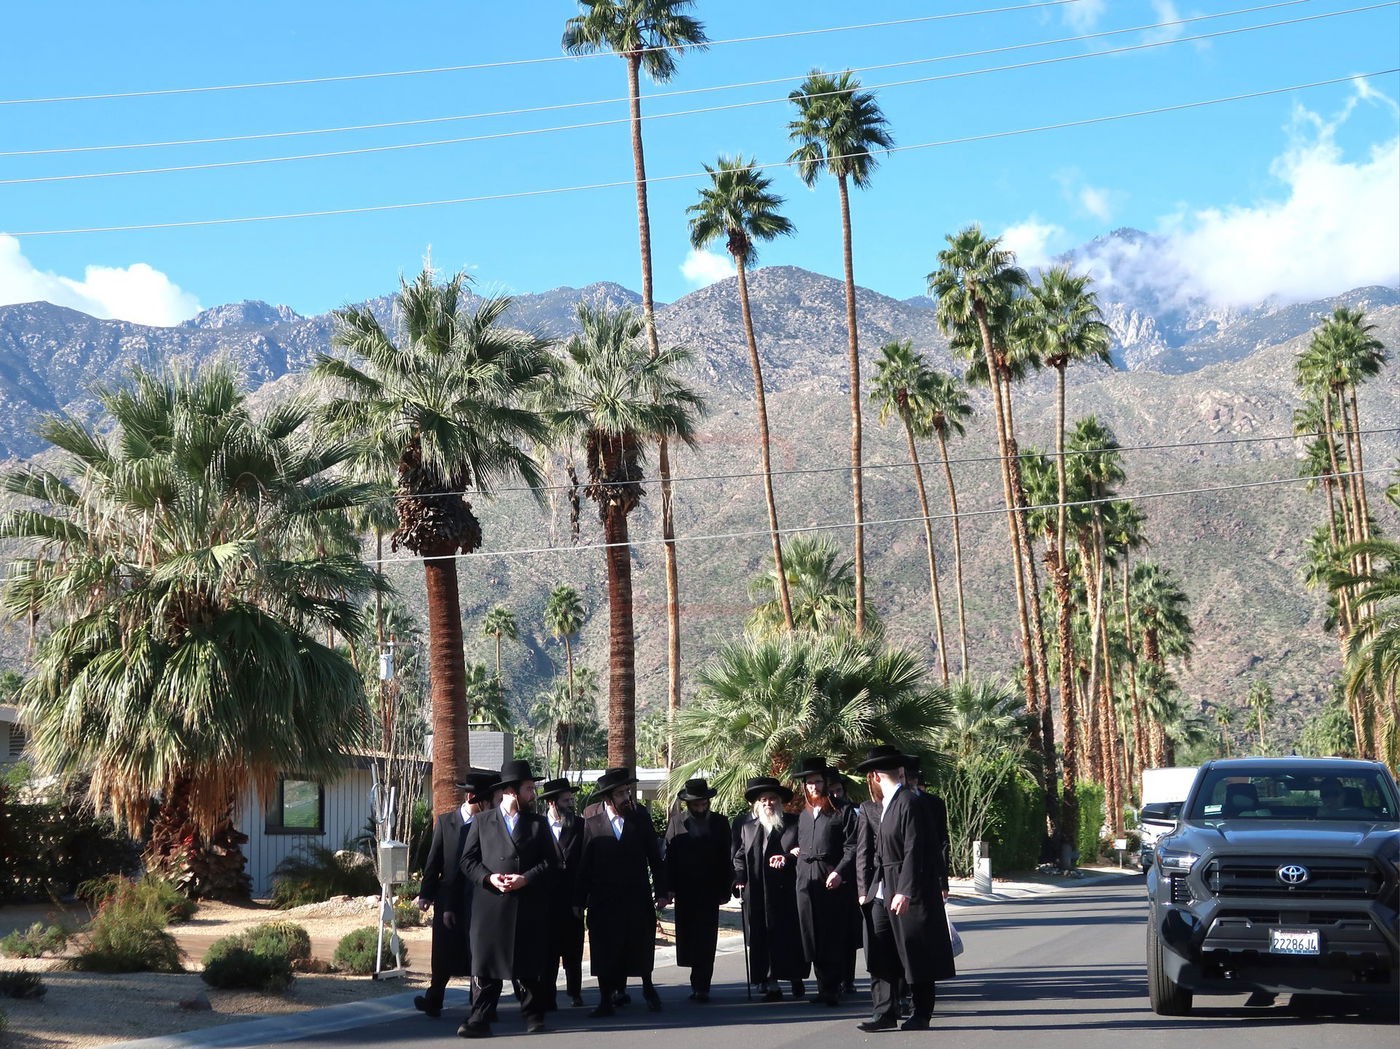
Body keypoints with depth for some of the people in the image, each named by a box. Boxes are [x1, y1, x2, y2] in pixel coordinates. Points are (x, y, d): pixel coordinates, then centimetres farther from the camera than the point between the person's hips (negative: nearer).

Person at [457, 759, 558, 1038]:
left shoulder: (538, 824, 12)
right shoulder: (482, 822, 9)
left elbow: (550, 861, 6)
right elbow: (468, 860, 5)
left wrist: (526, 878, -10)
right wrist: (489, 878, -12)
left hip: (529, 907, 1)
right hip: (490, 905, -1)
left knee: (529, 965, 5)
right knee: (487, 965, -3)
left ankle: (533, 1016, 17)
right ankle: (480, 1020, -2)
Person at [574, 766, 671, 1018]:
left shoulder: (641, 819, 4)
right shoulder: (592, 824, -1)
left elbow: (655, 857, 6)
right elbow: (583, 865, 1)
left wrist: (661, 891, 1)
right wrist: (579, 901, 0)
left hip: (638, 898, 1)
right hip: (604, 900, -1)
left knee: (643, 948, 9)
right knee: (605, 952, 0)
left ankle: (648, 988, 32)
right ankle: (607, 999, 9)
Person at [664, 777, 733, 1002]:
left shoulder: (719, 823, 4)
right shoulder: (678, 822, 3)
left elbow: (726, 858, 4)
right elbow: (669, 855, 1)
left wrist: (725, 889, -1)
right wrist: (670, 887, -6)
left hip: (710, 891, -1)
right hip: (685, 891, 1)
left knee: (706, 939, -5)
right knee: (687, 936, 4)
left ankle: (700, 986, -4)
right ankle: (699, 984, 16)